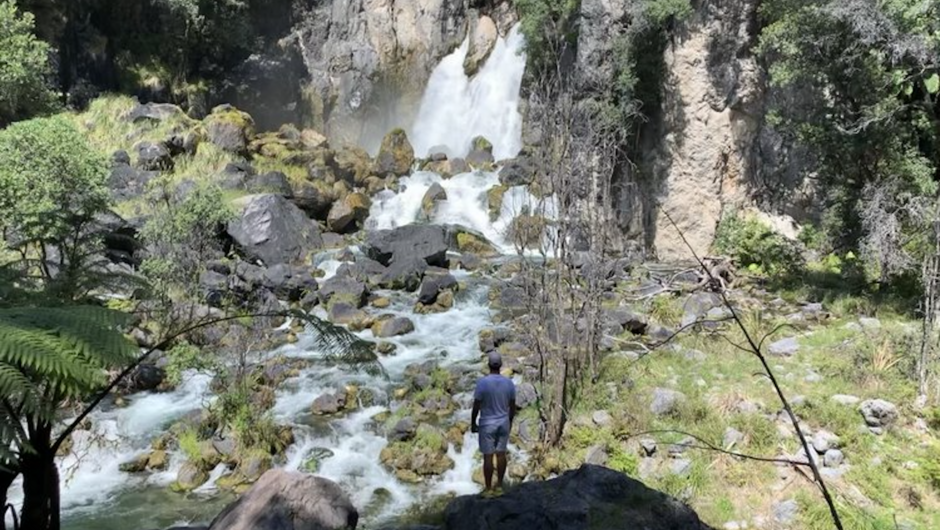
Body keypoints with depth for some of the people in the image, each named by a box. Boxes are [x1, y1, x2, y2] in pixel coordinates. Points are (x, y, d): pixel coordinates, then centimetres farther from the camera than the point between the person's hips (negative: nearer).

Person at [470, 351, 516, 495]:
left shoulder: (482, 382, -18)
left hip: (487, 425, -4)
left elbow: (476, 406, -12)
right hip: (504, 423, 4)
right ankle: (499, 485, 22)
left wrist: (473, 423, 0)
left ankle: (489, 489, 10)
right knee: (501, 454, 13)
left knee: (488, 456, 3)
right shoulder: (509, 382, -5)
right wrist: (510, 421, 18)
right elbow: (512, 406, 3)